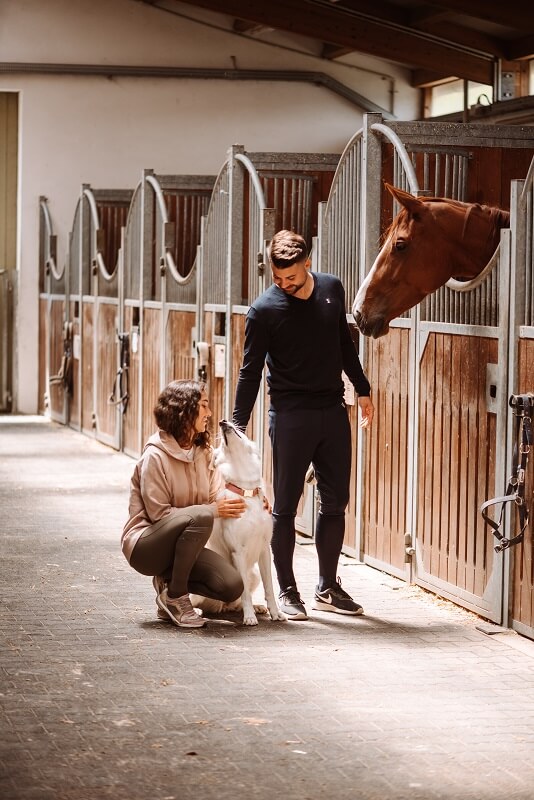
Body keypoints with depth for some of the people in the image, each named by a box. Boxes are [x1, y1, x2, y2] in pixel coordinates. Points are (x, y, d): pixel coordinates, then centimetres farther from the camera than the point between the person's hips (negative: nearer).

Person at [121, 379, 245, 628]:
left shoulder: (203, 451, 7)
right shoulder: (155, 456, -16)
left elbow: (217, 497, 4)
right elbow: (159, 514, -18)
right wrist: (213, 510, -22)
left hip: (179, 543, 7)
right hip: (145, 545, -7)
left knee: (231, 587, -17)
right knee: (199, 517, -36)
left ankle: (168, 580, 8)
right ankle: (175, 596, -19)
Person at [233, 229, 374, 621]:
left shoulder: (332, 289, 2)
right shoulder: (264, 309, -11)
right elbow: (250, 372, -8)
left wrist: (363, 390, 18)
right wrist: (238, 427, -11)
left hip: (333, 412, 5)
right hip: (290, 416, -4)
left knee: (335, 503, 9)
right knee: (286, 505, 0)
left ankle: (328, 588, 20)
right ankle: (287, 591, 10)